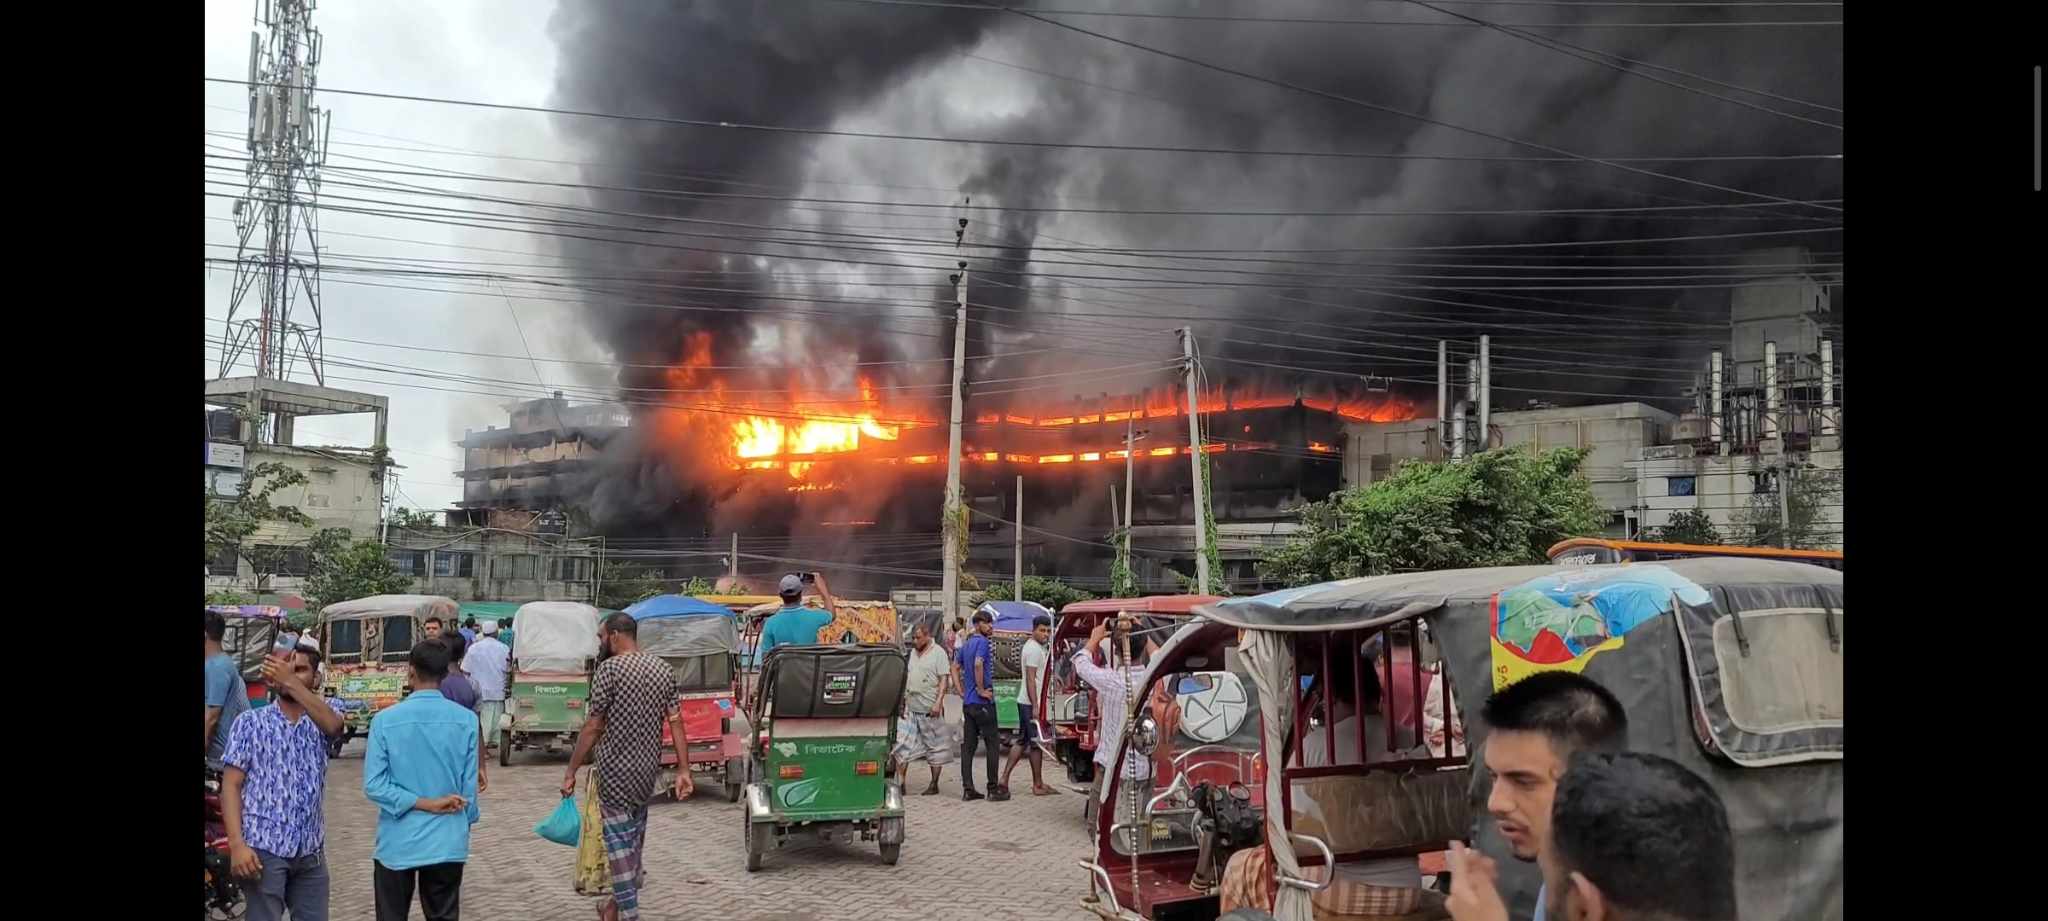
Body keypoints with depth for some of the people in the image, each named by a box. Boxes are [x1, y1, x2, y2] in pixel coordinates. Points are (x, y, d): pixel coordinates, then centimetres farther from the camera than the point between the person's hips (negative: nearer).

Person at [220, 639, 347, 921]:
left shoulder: (327, 712, 7)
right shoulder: (250, 722, 2)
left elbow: (333, 725, -18)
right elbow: (231, 785, -2)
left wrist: (290, 681, -26)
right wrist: (236, 843, -14)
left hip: (311, 848, 3)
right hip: (264, 847, -2)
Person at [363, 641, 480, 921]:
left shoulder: (385, 720, -9)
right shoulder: (466, 720, -6)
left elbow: (373, 785, -13)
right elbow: (468, 786, -2)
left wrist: (424, 804, -10)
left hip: (398, 843, -1)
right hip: (447, 842, 1)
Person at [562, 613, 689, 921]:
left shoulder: (609, 668, -12)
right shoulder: (662, 668, 5)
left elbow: (594, 727, -13)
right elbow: (676, 722, 2)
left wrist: (571, 771, -8)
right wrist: (683, 771, 3)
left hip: (616, 769, -6)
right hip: (649, 768, 6)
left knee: (619, 840, 0)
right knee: (635, 833, 19)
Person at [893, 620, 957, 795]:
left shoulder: (938, 653, -6)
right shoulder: (913, 653, 14)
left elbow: (944, 679, -11)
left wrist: (938, 702, -20)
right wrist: (904, 700, 16)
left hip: (930, 710, -6)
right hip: (911, 708, 6)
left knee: (935, 747, 4)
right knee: (902, 745, -1)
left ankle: (934, 784, 11)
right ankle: (900, 782, 1)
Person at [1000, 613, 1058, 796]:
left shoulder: (1030, 646, 15)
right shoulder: (1035, 649, -16)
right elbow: (1031, 679, -21)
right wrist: (1036, 706, -24)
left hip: (1025, 701, 10)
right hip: (1030, 702, -10)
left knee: (1023, 742, 12)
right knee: (1037, 743, -1)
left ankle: (1005, 778, 9)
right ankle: (1038, 785, 7)